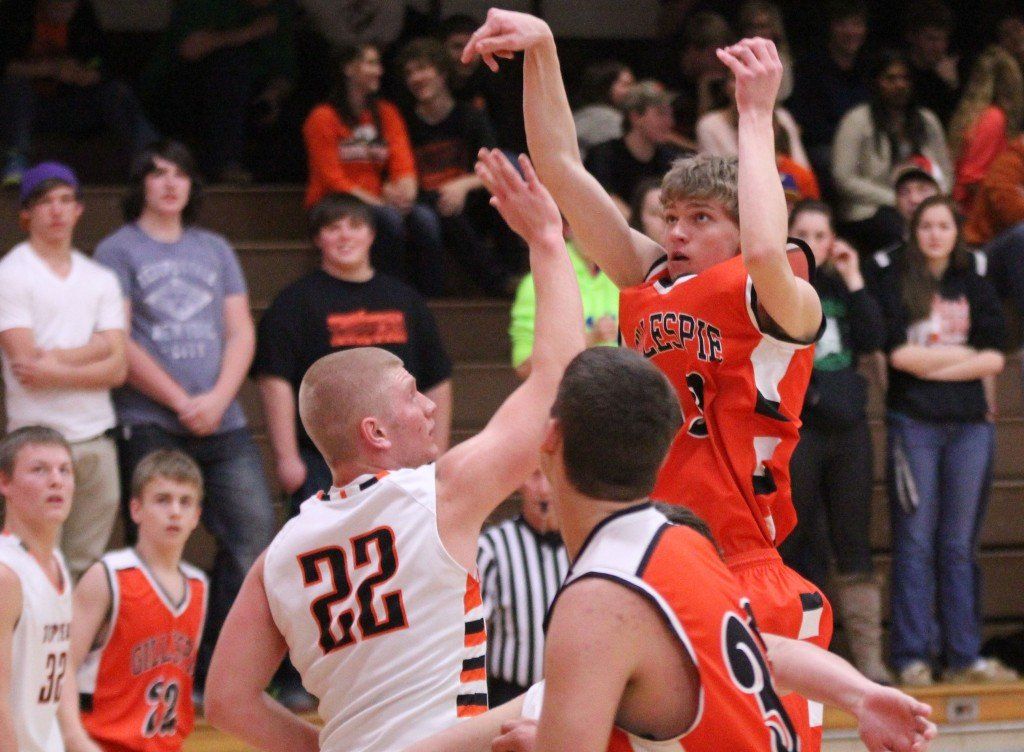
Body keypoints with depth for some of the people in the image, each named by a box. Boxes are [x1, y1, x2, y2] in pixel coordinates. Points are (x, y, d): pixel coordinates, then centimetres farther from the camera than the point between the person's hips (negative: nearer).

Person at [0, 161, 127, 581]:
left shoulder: (101, 280, 15)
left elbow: (117, 367, 4)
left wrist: (59, 361, -10)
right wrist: (91, 358, -2)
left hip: (97, 438, 5)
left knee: (87, 568, 5)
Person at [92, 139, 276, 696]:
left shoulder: (214, 249, 18)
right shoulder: (118, 251, 3)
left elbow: (241, 331, 12)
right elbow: (118, 344, -5)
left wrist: (218, 398, -5)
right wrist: (182, 402, -10)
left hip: (222, 422, 4)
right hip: (149, 425, -4)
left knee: (254, 535, -3)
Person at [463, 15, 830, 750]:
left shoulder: (787, 306, -4)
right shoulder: (650, 283, 12)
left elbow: (767, 257, -28)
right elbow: (562, 168, 10)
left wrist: (756, 115, -18)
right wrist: (541, 49, 1)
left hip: (749, 585, -5)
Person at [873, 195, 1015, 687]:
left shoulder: (974, 287, 12)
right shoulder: (896, 286, 4)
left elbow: (994, 358, 2)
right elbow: (898, 352, -9)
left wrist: (931, 364, -6)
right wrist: (964, 353, -3)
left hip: (969, 424, 3)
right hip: (914, 424, -3)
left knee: (958, 544, 6)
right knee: (915, 540, -3)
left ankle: (963, 656, 8)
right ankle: (912, 658, -2)